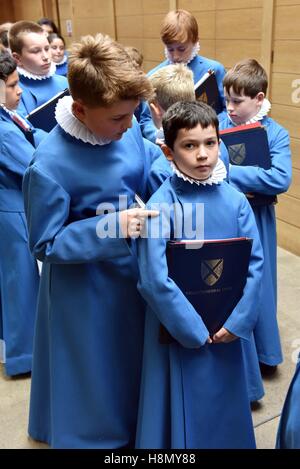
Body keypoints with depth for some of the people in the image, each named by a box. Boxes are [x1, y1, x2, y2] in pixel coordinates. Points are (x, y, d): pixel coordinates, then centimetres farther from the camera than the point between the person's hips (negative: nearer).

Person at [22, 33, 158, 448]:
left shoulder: (128, 130, -10)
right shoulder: (49, 166, -29)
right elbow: (44, 244, -20)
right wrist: (110, 227, -30)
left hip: (133, 271, 6)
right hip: (85, 290, -6)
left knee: (134, 361, 26)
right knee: (94, 372, 17)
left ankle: (132, 428, 54)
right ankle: (94, 434, 48)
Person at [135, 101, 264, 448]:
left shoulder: (234, 199, -5)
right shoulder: (161, 205, -17)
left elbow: (255, 261, -3)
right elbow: (154, 279, -20)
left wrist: (238, 320, -10)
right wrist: (193, 328, -15)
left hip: (227, 327, 4)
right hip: (178, 326, -4)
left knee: (224, 400, 22)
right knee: (183, 406, 14)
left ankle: (226, 437, 48)